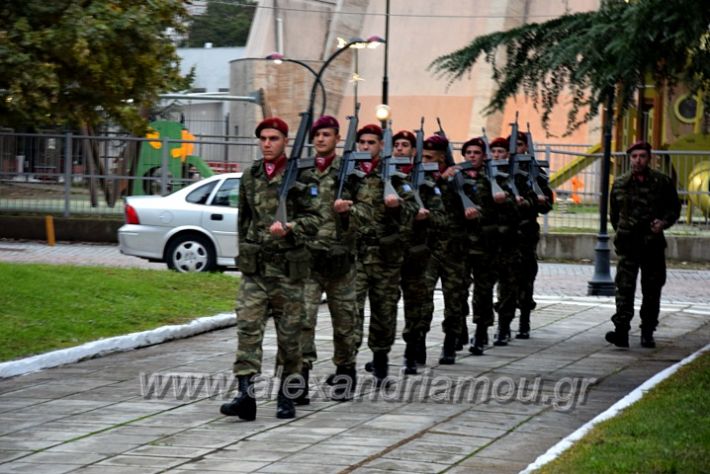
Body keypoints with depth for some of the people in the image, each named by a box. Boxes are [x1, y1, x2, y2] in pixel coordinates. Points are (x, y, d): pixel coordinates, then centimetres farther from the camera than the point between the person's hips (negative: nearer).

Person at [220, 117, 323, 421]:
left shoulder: (301, 177, -2)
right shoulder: (249, 177, 12)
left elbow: (315, 218, -8)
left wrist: (289, 228, -25)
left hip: (288, 268, -3)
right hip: (254, 269, 3)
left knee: (289, 333, 4)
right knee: (247, 327, -11)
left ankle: (287, 396, 16)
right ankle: (245, 395, -17)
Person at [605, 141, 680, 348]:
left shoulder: (662, 182, 1)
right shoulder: (620, 184, 6)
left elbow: (674, 208, 7)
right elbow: (614, 213, 18)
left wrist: (663, 223, -10)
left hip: (653, 243, 0)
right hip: (628, 244, 0)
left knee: (652, 290, 7)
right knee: (624, 287, -12)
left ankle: (648, 333, 17)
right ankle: (621, 331, -18)